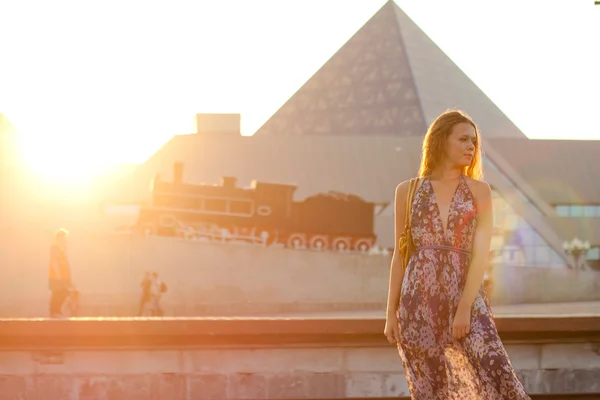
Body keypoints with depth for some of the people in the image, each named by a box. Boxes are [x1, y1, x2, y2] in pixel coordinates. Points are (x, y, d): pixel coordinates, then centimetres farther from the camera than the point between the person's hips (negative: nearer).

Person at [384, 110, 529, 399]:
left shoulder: (479, 190, 7)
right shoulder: (407, 191, 8)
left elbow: (481, 253, -2)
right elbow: (400, 255, 11)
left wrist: (465, 308, -13)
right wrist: (391, 313, 6)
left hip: (466, 300, 0)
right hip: (418, 303, 0)